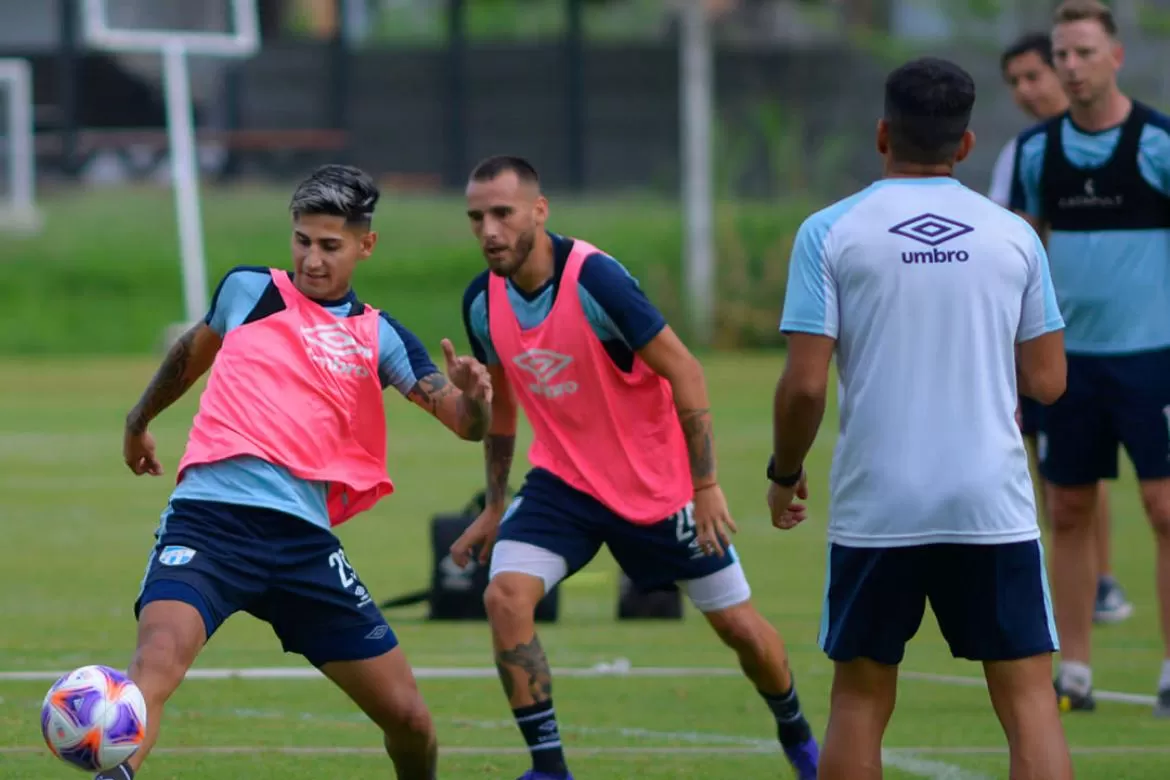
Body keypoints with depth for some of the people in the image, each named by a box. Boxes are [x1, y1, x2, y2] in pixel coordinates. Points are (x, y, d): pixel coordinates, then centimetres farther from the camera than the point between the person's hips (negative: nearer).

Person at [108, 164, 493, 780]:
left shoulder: (379, 337, 12)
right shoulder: (246, 289, 13)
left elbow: (468, 424, 4)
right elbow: (191, 354, 34)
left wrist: (471, 395, -19)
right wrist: (140, 418, 45)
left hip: (303, 538, 2)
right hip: (209, 517, -2)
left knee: (407, 717, 4)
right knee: (155, 665, -31)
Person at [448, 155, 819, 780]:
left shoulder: (595, 280, -25)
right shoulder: (482, 300, -7)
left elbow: (684, 372, -19)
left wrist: (705, 486, -19)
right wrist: (495, 506, 13)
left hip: (660, 482, -4)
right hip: (563, 481, 4)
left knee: (737, 624, 5)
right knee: (505, 597, -19)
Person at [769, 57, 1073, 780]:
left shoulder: (830, 233, -2)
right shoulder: (1013, 235, 4)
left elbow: (805, 385, -7)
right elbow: (1047, 381, 6)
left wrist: (784, 473, 10)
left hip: (876, 505, 0)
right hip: (993, 504, 0)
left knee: (860, 701, 12)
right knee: (1028, 699, 1)